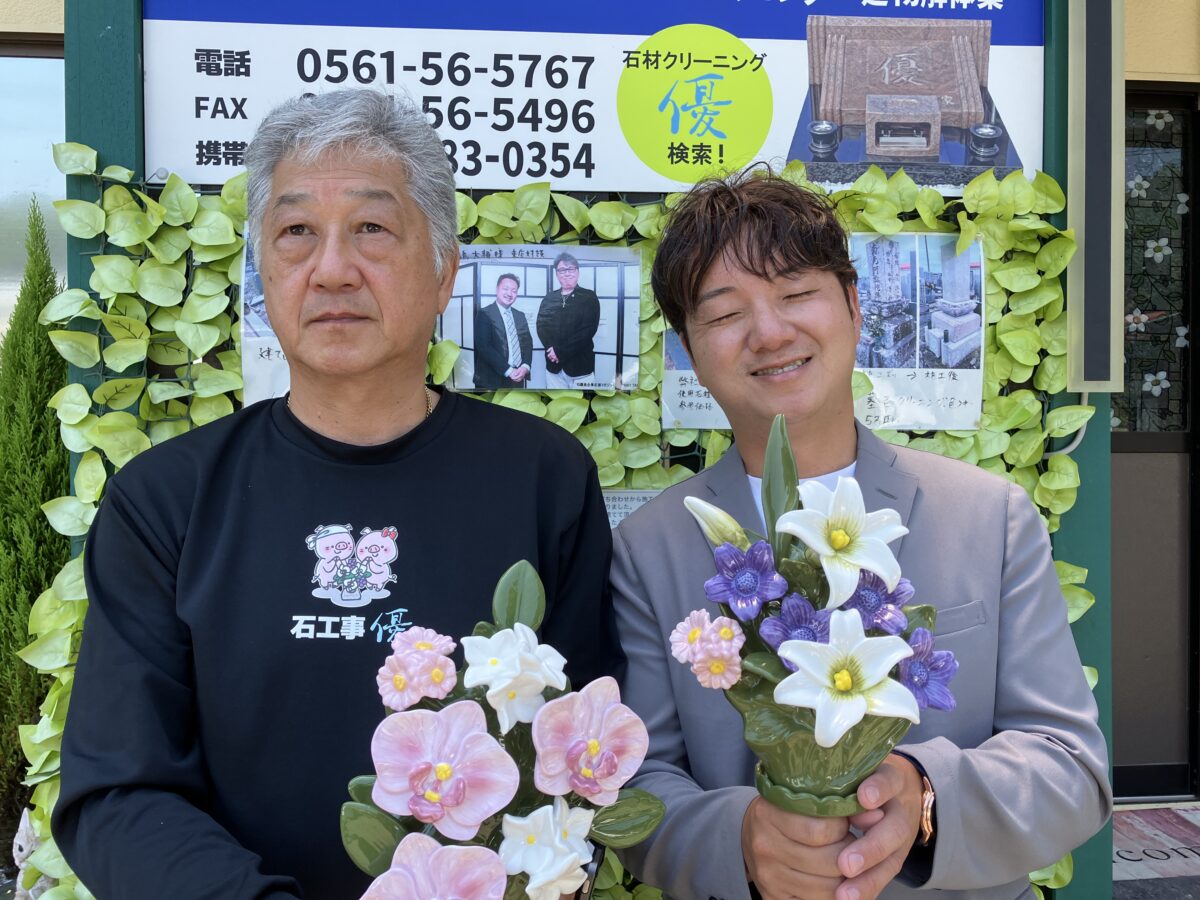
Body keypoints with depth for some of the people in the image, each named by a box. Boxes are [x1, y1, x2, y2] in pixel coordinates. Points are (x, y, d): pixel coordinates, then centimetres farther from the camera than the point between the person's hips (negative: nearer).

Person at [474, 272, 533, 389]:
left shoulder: (520, 316, 14)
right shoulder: (485, 314, -5)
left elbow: (528, 343, 11)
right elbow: (484, 347, -13)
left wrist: (525, 367, -8)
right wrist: (508, 370, -18)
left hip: (517, 379, 5)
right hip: (493, 380, -5)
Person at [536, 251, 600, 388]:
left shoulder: (589, 297, 1)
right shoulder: (549, 298, 13)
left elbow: (588, 330, -10)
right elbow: (541, 325, 4)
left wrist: (561, 352, -15)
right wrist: (551, 349, -15)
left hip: (580, 365, -3)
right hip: (553, 364, 3)